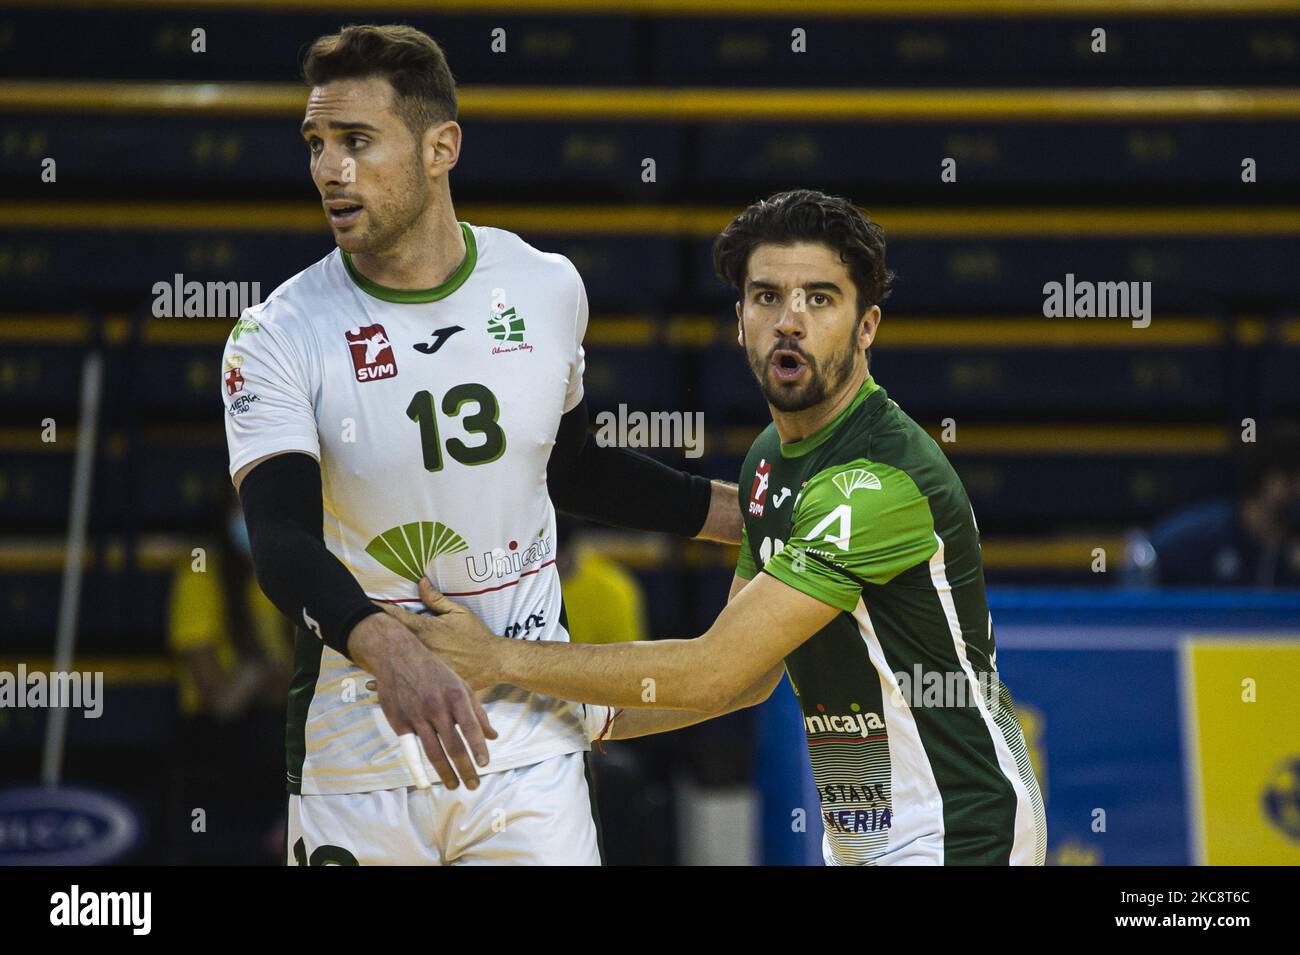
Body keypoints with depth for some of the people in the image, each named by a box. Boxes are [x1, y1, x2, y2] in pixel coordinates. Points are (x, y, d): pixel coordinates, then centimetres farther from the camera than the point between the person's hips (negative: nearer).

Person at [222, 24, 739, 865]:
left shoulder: (548, 290, 2)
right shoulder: (279, 338, -9)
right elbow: (283, 544, -23)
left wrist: (745, 512, 17)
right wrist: (388, 649, -41)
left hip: (530, 744, 2)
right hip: (357, 756, -1)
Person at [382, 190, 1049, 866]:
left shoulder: (880, 479, -23)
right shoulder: (769, 458, 8)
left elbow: (715, 672, -22)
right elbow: (749, 677, 16)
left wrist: (497, 659, -16)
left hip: (959, 834, -9)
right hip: (859, 834, 9)